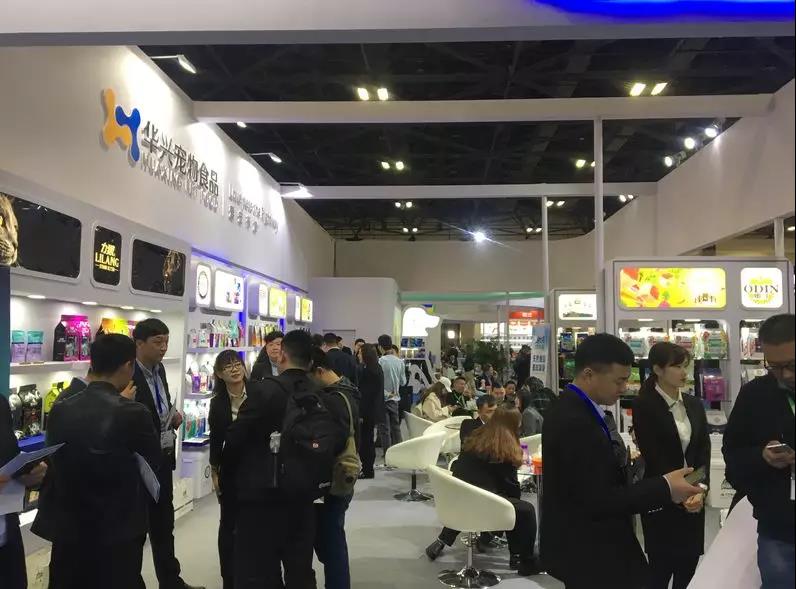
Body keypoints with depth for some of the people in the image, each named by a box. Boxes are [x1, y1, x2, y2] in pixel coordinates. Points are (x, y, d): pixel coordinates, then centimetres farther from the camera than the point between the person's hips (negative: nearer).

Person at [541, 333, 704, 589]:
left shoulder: (571, 409, 5)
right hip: (588, 552, -10)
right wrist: (664, 488, -22)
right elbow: (597, 500, -26)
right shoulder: (575, 423, -26)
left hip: (581, 544, 10)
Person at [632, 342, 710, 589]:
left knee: (688, 569, 10)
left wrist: (700, 490, -10)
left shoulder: (694, 404, 8)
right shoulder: (644, 405, -9)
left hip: (693, 499, 5)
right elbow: (653, 457, -12)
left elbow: (704, 450, 3)